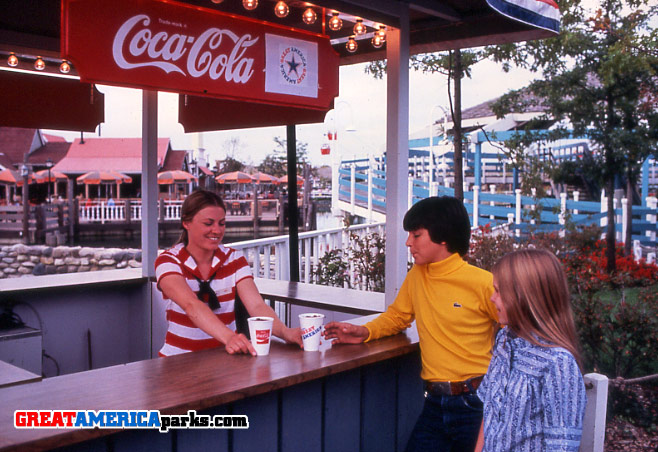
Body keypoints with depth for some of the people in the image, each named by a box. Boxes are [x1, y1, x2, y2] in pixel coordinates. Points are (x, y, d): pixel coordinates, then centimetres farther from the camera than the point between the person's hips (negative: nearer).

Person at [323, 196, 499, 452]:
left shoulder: (483, 283, -12)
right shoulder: (416, 276, 5)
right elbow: (397, 316, 17)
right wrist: (365, 332, -2)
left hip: (475, 403, -4)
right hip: (435, 402, 5)